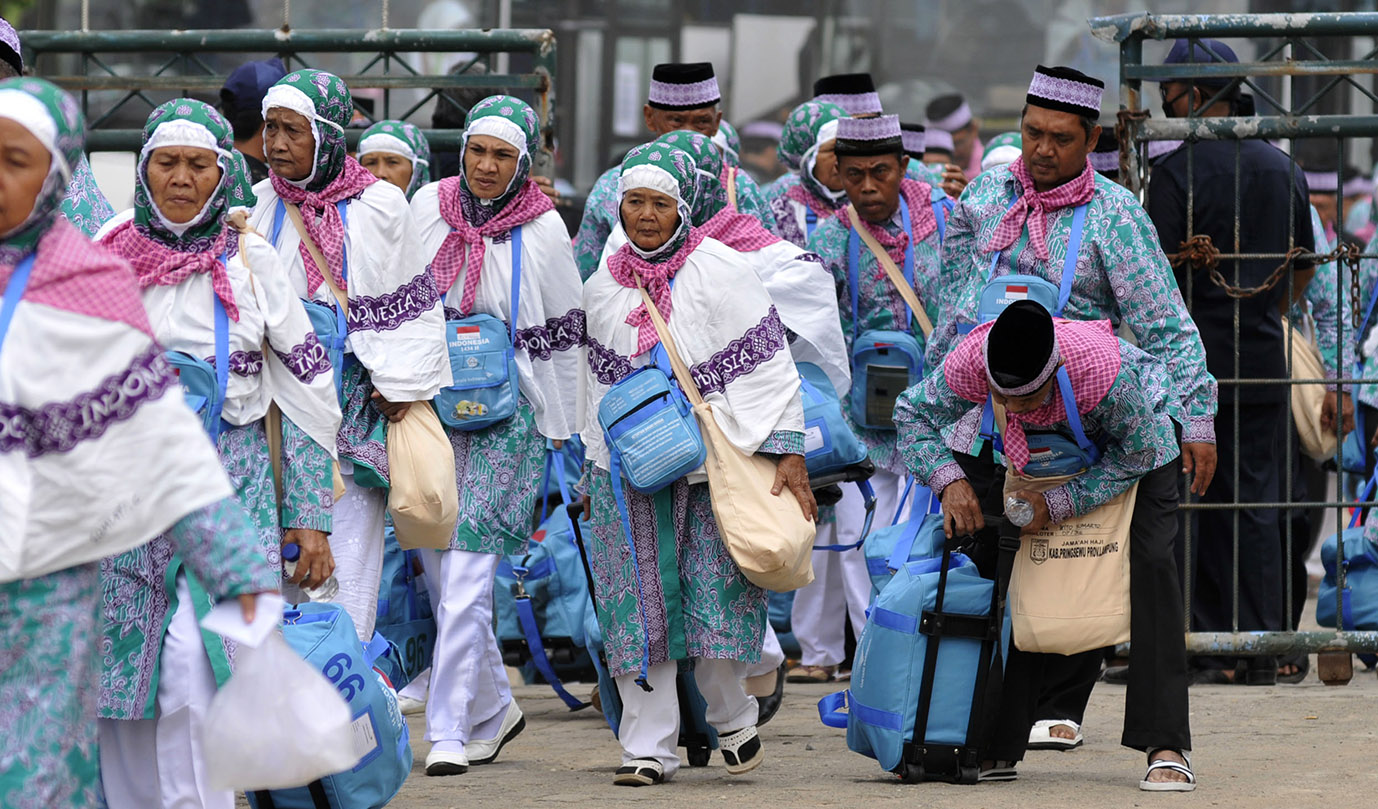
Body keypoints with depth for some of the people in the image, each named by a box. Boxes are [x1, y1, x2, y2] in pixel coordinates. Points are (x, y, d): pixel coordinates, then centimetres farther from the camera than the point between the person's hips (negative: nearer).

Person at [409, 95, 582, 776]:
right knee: (438, 569, 7)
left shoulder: (543, 228, -2)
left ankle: (449, 731, -8)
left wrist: (558, 434, 4)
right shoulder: (427, 207, 4)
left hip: (505, 413, -3)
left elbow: (563, 336, 3)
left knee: (466, 578, -10)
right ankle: (493, 709, 24)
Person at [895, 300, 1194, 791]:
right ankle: (1000, 747, 8)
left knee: (1148, 560, -19)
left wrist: (1060, 503, -30)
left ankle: (1166, 749, -21)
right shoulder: (969, 362, -35)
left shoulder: (1104, 370, -44)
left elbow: (1136, 454, -26)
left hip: (1141, 424, -4)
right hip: (1049, 440, 4)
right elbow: (912, 413, -15)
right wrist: (949, 480, -31)